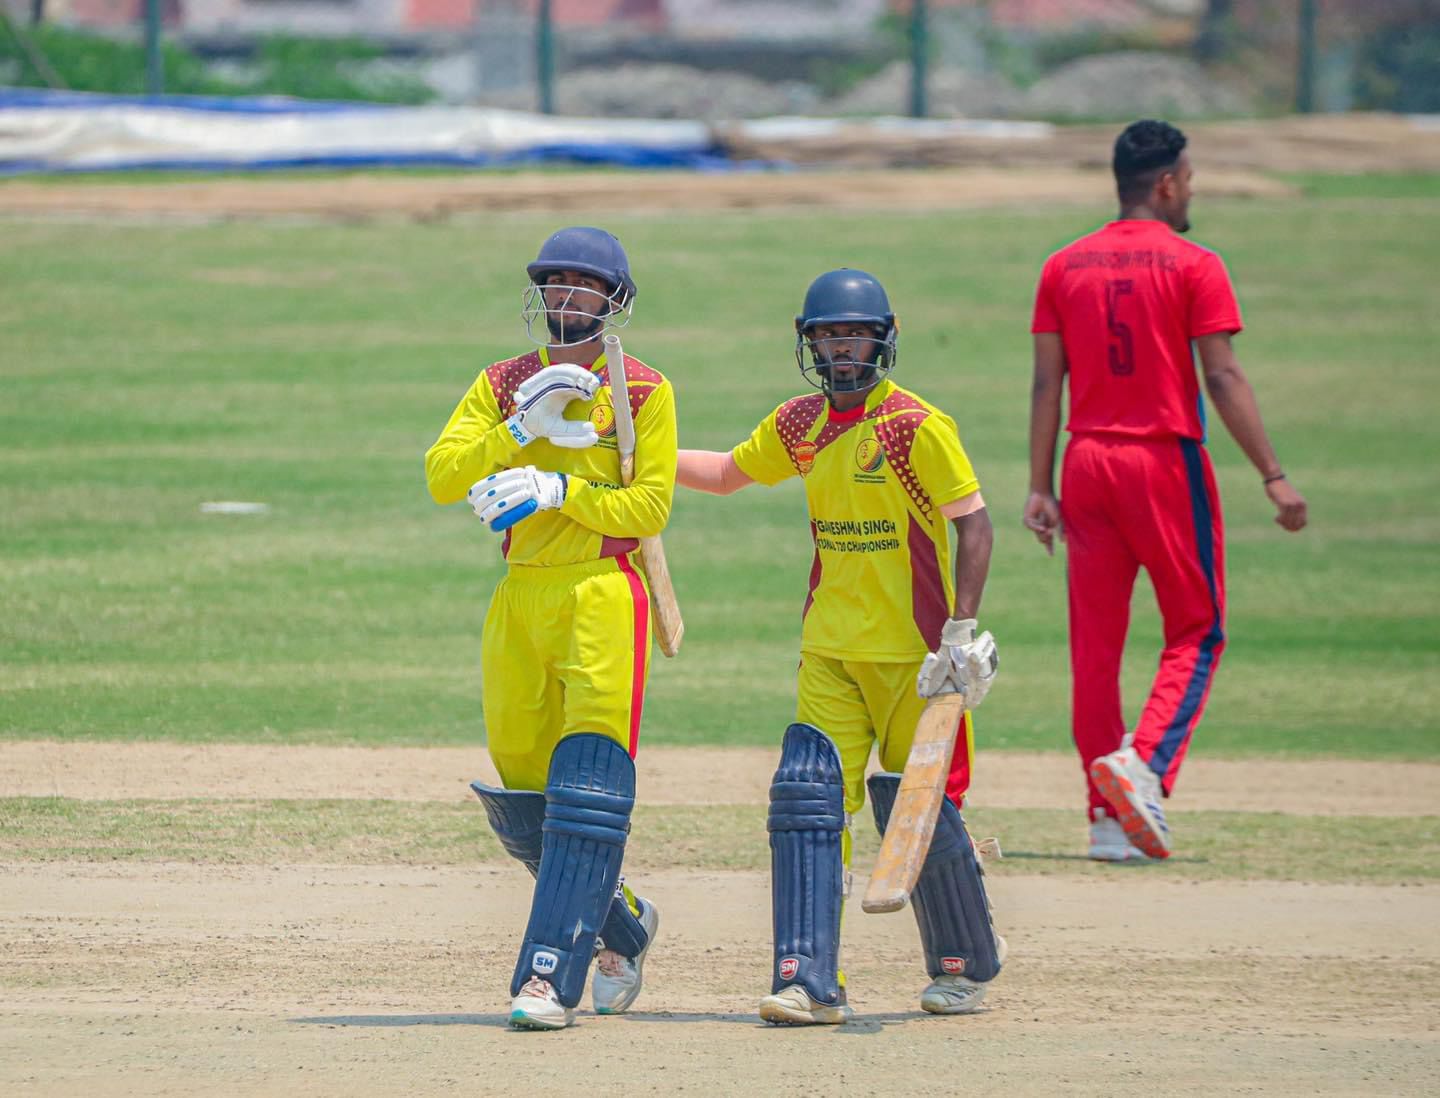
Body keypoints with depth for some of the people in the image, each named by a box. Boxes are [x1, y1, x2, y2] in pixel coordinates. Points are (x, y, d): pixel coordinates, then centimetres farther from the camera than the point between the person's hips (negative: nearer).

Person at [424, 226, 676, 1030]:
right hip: (522, 596, 5)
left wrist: (557, 490, -16)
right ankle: (623, 924, 32)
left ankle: (552, 974, -19)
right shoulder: (503, 385, 12)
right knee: (522, 793, 9)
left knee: (589, 781, -16)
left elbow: (649, 508, -6)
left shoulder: (643, 391, 1)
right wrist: (523, 427, -13)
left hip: (605, 594, -5)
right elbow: (443, 476, -2)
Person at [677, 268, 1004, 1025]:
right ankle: (809, 981, -9)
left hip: (911, 652, -5)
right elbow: (728, 473, 24)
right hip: (830, 651, 5)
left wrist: (961, 631, -19)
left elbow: (972, 523, -13)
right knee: (808, 797, -8)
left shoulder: (916, 427, -12)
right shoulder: (800, 425, 7)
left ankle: (965, 967, 23)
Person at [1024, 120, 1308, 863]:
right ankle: (1144, 762, -17)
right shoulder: (1193, 266, -5)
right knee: (1195, 631, 6)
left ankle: (1108, 818, 7)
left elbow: (1046, 382, 5)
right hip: (1166, 462, -4)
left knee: (1095, 642, 7)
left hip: (1087, 463, 4)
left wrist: (1040, 487, 8)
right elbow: (1224, 379, -11)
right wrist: (1273, 475, -10)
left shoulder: (1064, 268, 7)